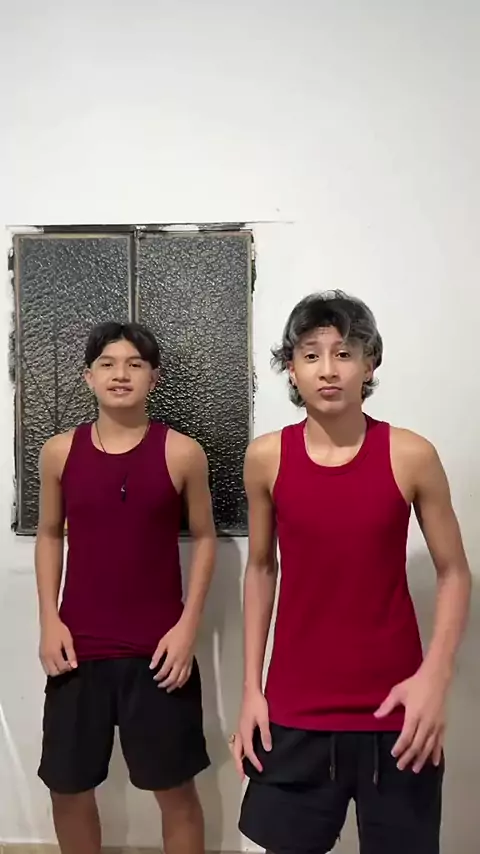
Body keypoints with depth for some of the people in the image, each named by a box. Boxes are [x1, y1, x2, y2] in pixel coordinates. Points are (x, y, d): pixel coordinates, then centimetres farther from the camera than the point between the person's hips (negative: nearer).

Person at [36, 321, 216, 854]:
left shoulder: (181, 454, -7)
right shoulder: (59, 452, 0)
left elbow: (204, 538, 0)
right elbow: (49, 535, 9)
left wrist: (188, 625, -7)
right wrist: (49, 620, 0)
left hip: (158, 649, -2)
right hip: (78, 647, 3)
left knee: (175, 787, 11)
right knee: (67, 785, 16)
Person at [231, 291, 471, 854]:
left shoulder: (411, 456, -8)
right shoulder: (266, 458, -4)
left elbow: (454, 572, 0)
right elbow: (260, 569, 5)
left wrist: (435, 673, -13)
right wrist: (251, 687, 4)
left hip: (393, 708, -1)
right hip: (295, 709, 1)